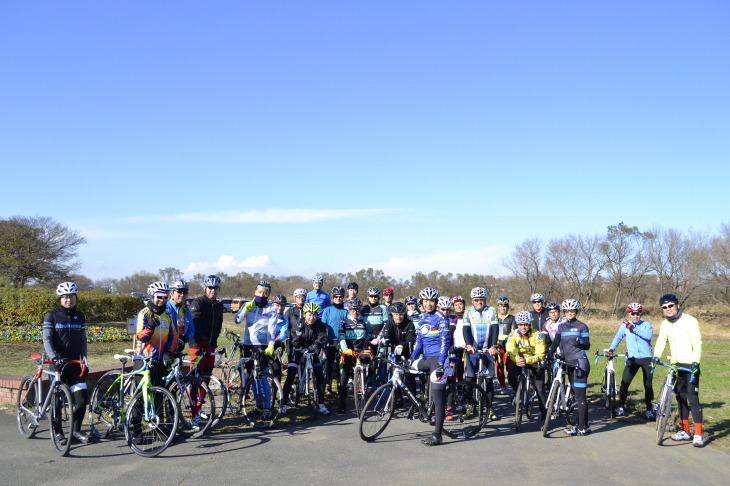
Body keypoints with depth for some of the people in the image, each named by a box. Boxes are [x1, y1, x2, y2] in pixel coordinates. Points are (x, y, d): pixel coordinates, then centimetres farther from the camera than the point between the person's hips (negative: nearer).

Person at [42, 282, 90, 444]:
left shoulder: (80, 317, 9)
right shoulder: (51, 316, -3)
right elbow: (47, 339, -9)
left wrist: (84, 359, 1)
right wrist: (53, 357, -23)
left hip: (74, 363, 3)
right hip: (58, 363, -3)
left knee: (82, 398, -4)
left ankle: (76, 430, 10)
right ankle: (57, 431, 17)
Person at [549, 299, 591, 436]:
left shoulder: (582, 326, 0)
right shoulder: (561, 327, 13)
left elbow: (587, 345, -3)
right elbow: (555, 342, 5)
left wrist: (579, 343, -24)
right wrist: (548, 355, -10)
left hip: (580, 362, -5)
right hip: (568, 362, 5)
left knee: (580, 395, -7)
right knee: (577, 395, 8)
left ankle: (582, 427, -5)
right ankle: (582, 425, 13)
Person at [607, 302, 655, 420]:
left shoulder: (646, 325, -2)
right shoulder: (625, 325, 3)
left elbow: (649, 335, -20)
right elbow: (618, 337, 0)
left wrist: (633, 329, -25)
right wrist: (611, 350, -12)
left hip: (647, 358, -1)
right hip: (632, 358, 1)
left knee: (648, 385, 3)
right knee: (624, 382, -7)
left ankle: (649, 410, 15)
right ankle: (621, 406, 8)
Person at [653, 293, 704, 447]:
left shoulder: (689, 320, -12)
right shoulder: (665, 324, 6)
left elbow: (697, 342, -18)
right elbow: (661, 341, -4)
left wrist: (695, 362, -29)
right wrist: (656, 357, -21)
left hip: (690, 365, -6)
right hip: (676, 365, 6)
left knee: (692, 398, -9)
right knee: (680, 397, 10)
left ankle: (698, 435, -6)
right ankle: (685, 431, 20)